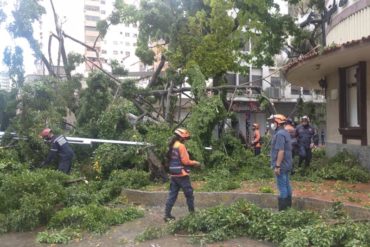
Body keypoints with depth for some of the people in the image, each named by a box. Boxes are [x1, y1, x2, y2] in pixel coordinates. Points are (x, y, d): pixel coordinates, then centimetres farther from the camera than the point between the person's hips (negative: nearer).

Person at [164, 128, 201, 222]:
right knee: (189, 195, 6)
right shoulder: (181, 146, -14)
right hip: (182, 174, -8)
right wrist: (195, 163, -2)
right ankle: (192, 213, 15)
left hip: (173, 174, 8)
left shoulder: (171, 146, 11)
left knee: (172, 195, 9)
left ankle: (167, 215, 7)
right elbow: (185, 161, -17)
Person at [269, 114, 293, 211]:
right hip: (286, 165, 10)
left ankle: (283, 209, 0)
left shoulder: (279, 134, -18)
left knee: (282, 186, -5)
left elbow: (281, 151, -24)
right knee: (287, 185, 14)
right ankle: (288, 206, 22)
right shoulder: (285, 132, 14)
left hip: (281, 165, -10)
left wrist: (277, 166, -23)